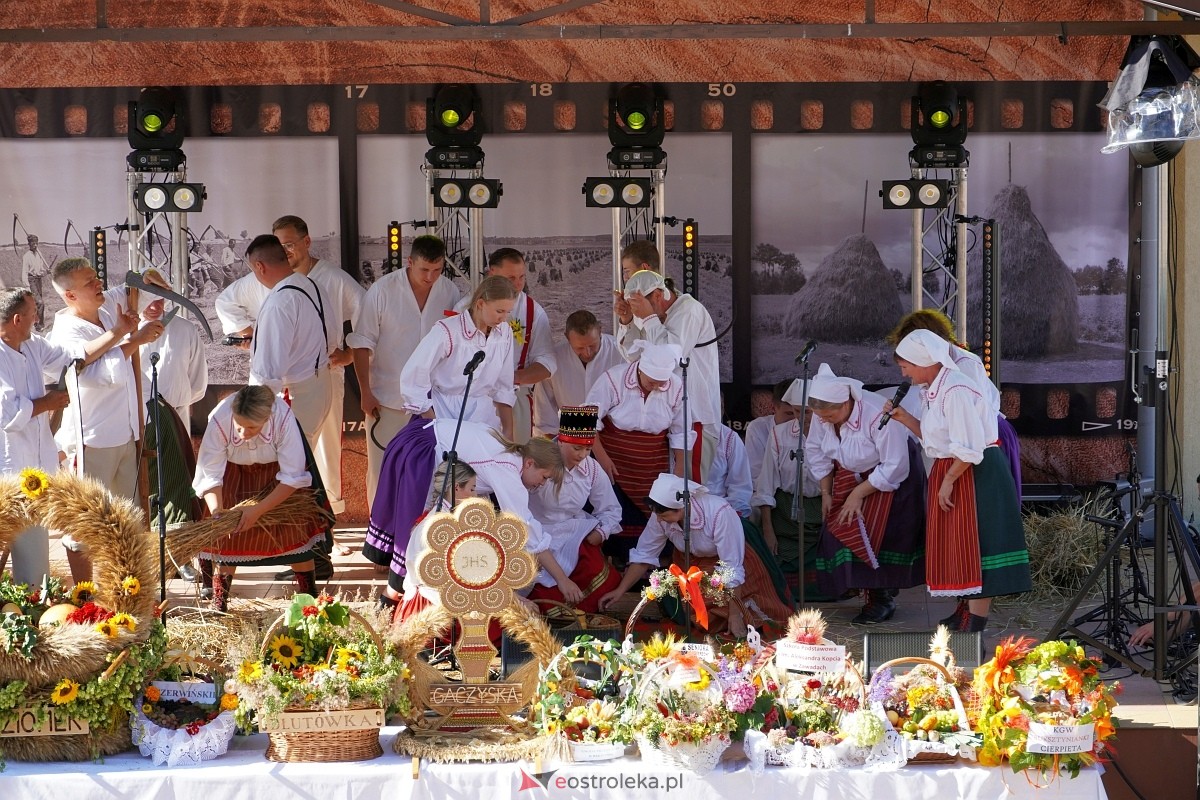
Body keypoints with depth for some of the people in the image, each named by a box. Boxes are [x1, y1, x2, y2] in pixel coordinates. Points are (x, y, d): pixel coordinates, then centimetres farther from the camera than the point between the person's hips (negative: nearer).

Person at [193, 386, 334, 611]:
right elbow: (210, 475, -25)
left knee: (293, 529, -9)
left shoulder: (283, 418, -38)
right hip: (234, 472, 1)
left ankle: (310, 597, 6)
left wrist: (258, 510, -34)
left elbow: (292, 478, -30)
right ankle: (218, 599, 9)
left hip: (276, 469, -1)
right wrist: (216, 510, -42)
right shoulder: (219, 420, -36)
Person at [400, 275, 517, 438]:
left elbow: (503, 389, 11)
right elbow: (412, 377, -12)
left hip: (482, 414, 4)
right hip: (444, 413, -4)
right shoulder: (447, 331, -14)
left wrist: (508, 432, 10)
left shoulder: (505, 333, 1)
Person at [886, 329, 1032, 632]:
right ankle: (965, 611, 27)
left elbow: (969, 449, -24)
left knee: (974, 546, -7)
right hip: (948, 471, 10)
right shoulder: (931, 390, 9)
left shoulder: (956, 391, -22)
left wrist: (949, 480, -16)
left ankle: (975, 625, -4)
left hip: (975, 474, -10)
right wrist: (904, 418, 4)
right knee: (955, 545, 16)